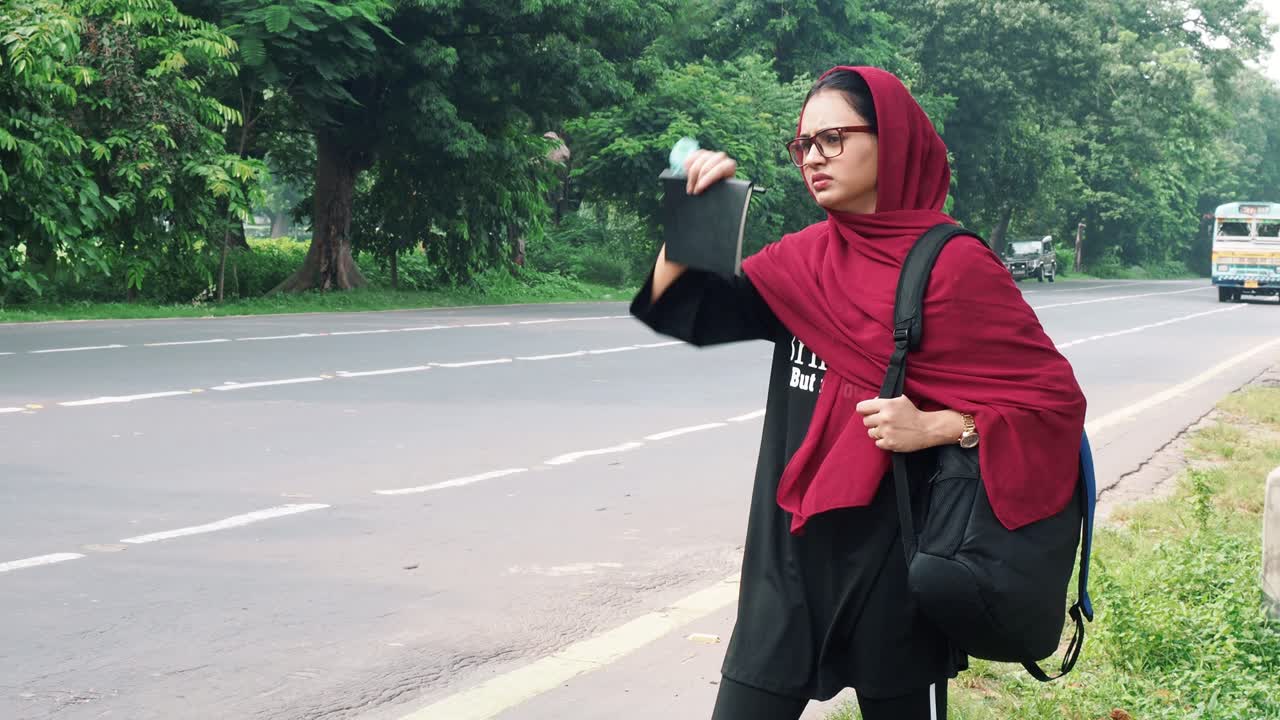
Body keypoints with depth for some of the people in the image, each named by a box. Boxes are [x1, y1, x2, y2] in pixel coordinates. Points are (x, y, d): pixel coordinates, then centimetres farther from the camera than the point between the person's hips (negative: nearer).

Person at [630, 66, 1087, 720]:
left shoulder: (953, 265, -10)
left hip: (895, 554, -5)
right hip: (792, 551, 5)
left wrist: (935, 427, -21)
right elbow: (687, 310, 7)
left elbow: (1056, 399, -9)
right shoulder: (803, 259, 8)